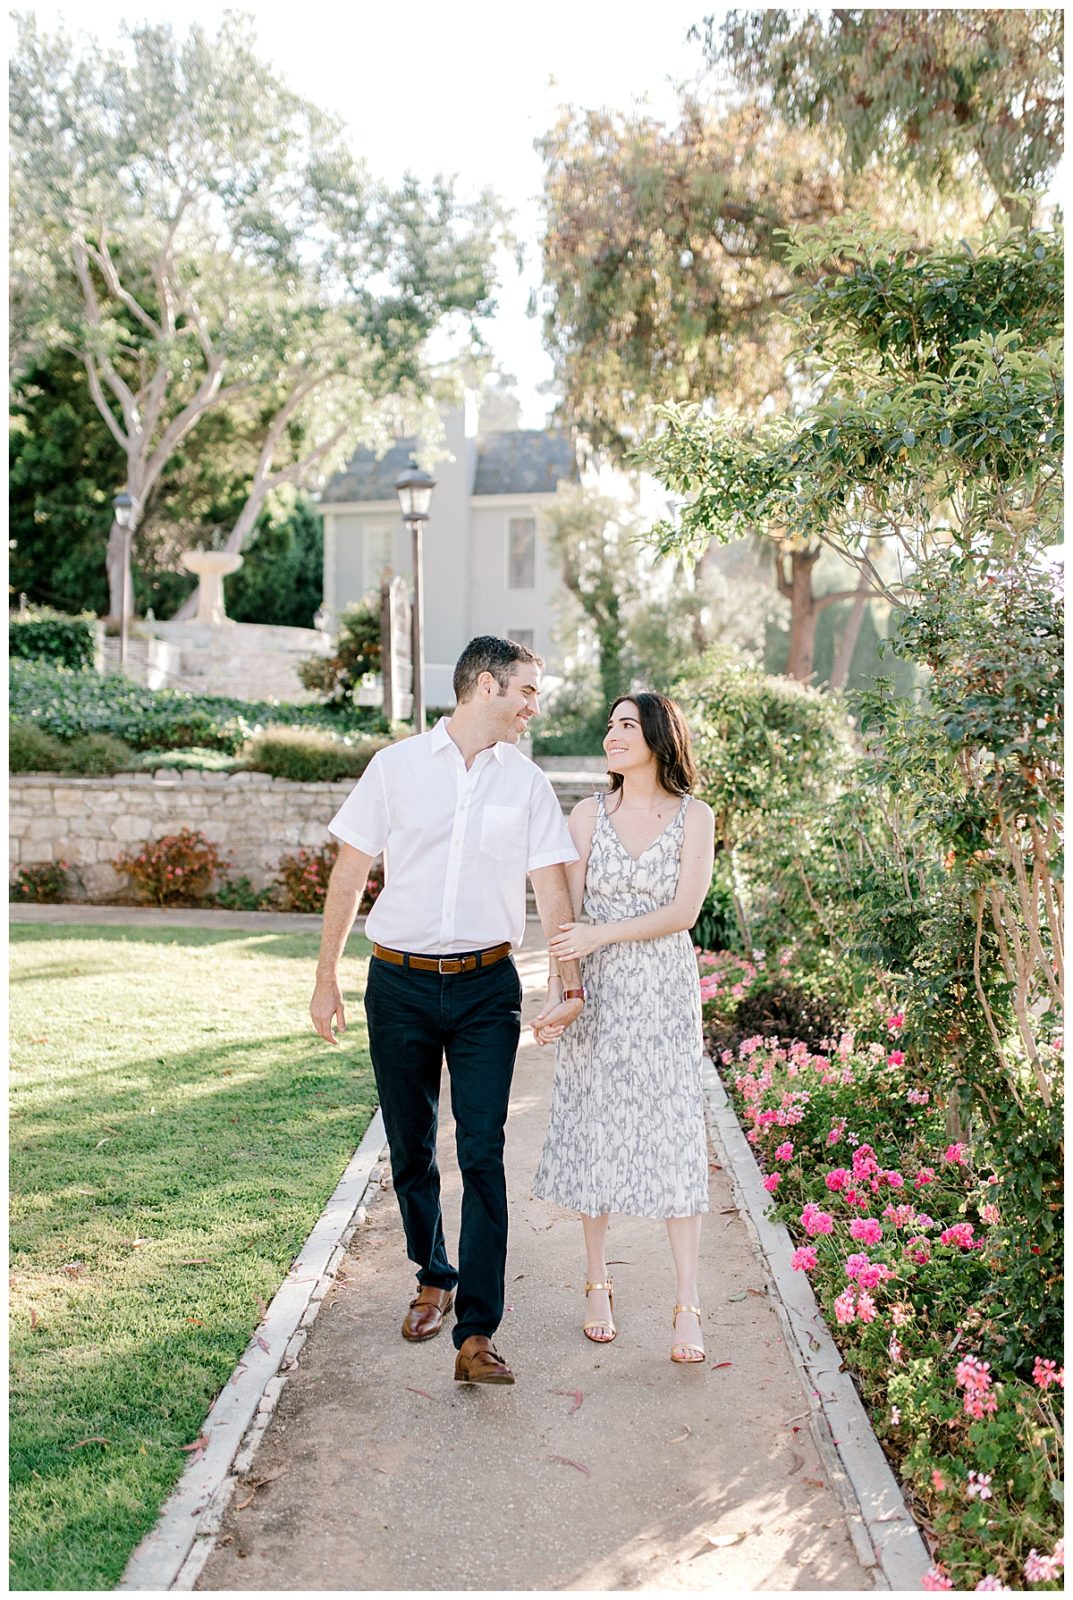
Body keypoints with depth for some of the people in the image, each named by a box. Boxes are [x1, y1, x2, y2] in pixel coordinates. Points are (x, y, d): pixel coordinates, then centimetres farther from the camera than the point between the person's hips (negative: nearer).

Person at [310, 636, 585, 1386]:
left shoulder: (527, 783, 5)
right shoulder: (396, 766, 1)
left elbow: (552, 886, 1)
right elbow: (350, 874, 5)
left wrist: (569, 981, -12)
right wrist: (327, 978, 4)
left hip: (486, 990, 0)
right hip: (399, 985, 0)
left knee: (482, 1153, -8)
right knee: (412, 1150, 12)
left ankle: (477, 1333, -5)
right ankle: (435, 1278, 34)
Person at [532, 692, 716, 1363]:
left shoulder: (694, 817, -1)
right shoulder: (588, 815, 3)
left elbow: (683, 912, -8)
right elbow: (565, 915, -1)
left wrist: (602, 934, -16)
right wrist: (555, 998, -10)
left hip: (666, 992, -2)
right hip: (599, 991, 2)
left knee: (675, 1137, -3)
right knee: (595, 1131, 6)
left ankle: (688, 1308, 2)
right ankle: (598, 1284, 22)